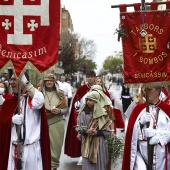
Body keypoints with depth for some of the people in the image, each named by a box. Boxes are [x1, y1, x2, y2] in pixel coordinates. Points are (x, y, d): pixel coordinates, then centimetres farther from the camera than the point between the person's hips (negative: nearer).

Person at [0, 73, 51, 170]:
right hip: (13, 146, 4)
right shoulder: (8, 100, 8)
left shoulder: (32, 96, -5)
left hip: (31, 145, -4)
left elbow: (40, 101, -30)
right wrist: (12, 119, -17)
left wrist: (26, 83, -29)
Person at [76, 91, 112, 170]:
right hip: (87, 144, 0)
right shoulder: (83, 114, -1)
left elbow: (108, 131, -1)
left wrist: (97, 132, -16)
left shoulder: (103, 114, -1)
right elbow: (79, 129, 1)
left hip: (99, 144, 0)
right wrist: (86, 131, -18)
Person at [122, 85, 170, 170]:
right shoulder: (139, 108, 5)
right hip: (142, 150, 0)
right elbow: (131, 128, -1)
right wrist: (141, 121, -17)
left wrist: (159, 137, -18)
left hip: (161, 153, 0)